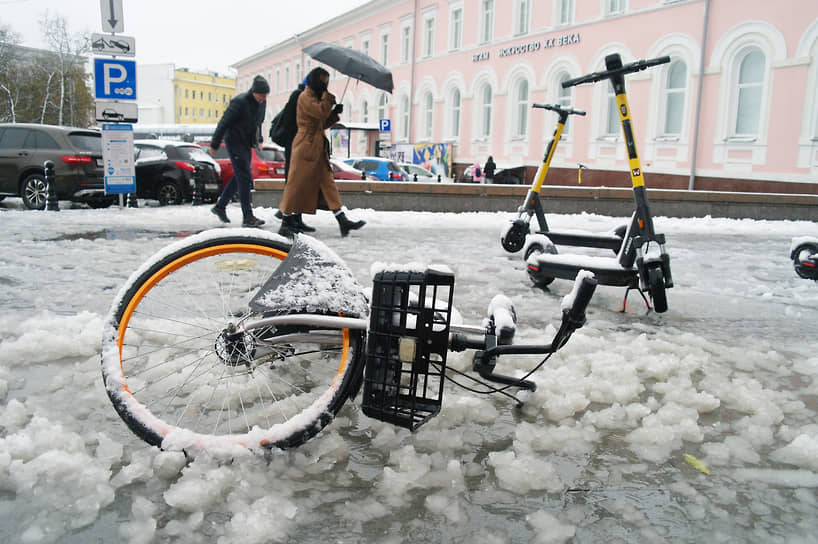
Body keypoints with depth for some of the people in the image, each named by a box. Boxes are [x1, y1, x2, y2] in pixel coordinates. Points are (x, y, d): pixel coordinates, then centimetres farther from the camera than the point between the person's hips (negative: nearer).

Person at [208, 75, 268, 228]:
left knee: (239, 177, 12)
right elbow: (224, 123, -16)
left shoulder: (262, 103, 3)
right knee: (245, 178, -13)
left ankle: (220, 206, 26)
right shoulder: (240, 102, -20)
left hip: (246, 144, 8)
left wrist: (258, 139, 16)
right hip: (234, 142, -8)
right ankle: (247, 217, -13)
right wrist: (214, 145, -12)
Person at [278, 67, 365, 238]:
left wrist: (335, 114, 9)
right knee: (296, 184, -5)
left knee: (328, 182, 2)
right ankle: (286, 223, 1)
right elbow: (321, 112, -22)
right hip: (305, 147, -9)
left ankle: (342, 220, -1)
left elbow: (323, 123, 23)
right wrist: (328, 96, -9)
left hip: (318, 148, 9)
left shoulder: (317, 97, 22)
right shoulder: (305, 97, -6)